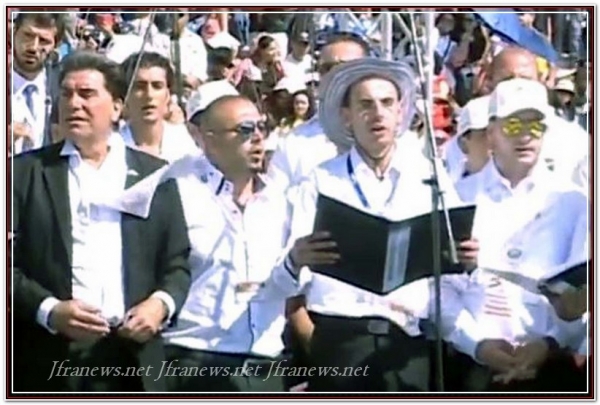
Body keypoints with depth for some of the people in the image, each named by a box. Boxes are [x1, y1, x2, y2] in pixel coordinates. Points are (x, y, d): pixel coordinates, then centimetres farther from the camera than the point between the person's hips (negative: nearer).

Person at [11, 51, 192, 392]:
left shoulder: (154, 174, 12)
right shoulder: (25, 171, 6)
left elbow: (179, 261, 12)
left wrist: (162, 303, -8)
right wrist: (49, 310, -14)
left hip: (132, 356, 2)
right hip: (51, 359, -1)